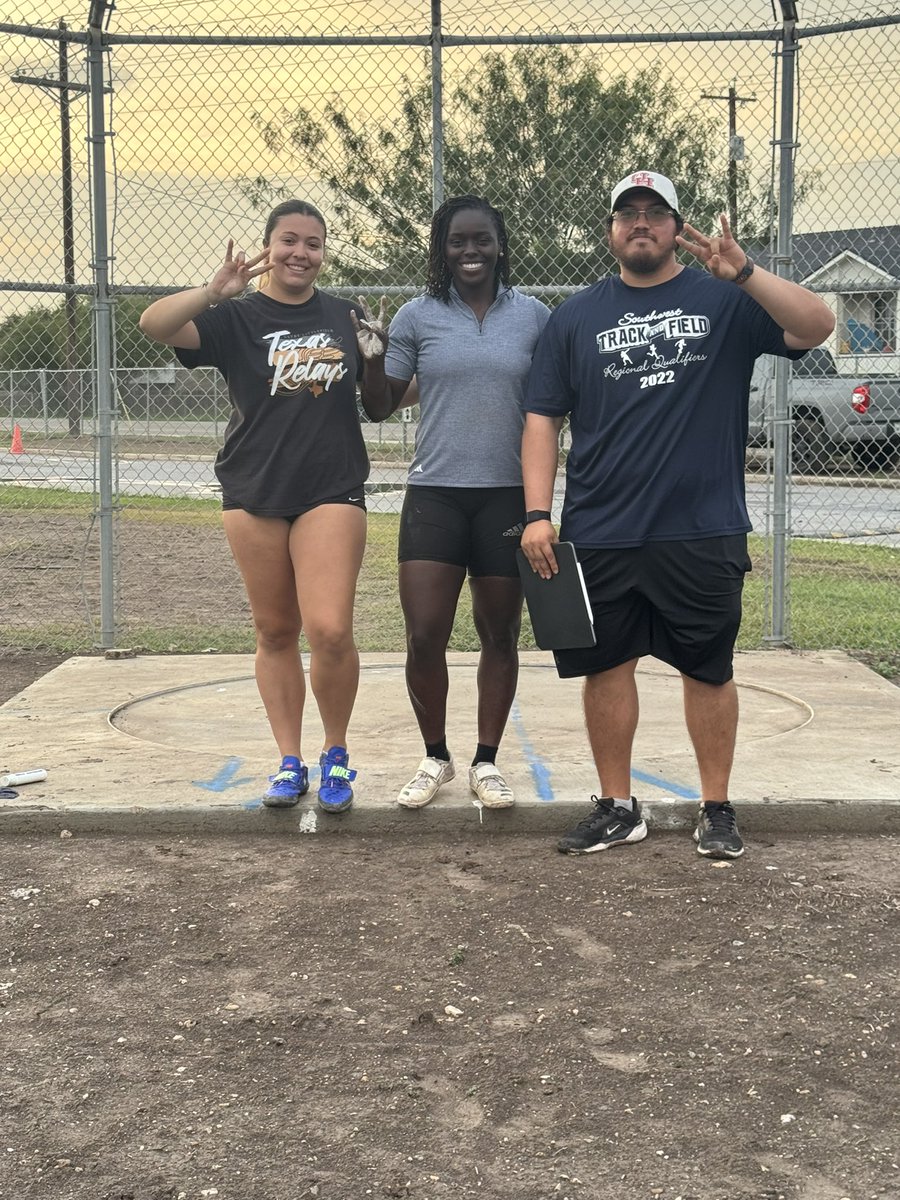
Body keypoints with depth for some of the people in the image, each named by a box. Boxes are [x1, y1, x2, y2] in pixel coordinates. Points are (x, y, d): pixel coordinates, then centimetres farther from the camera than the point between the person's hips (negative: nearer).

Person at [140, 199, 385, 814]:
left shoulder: (344, 315, 9)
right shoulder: (238, 317, 1)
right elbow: (154, 323, -14)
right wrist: (214, 292, -29)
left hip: (332, 492, 0)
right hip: (255, 493, 0)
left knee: (331, 630, -12)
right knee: (276, 632, 8)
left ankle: (336, 756, 9)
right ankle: (290, 762, 20)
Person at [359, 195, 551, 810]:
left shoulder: (534, 316, 4)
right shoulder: (418, 317, 4)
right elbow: (382, 404, 7)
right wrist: (369, 354, -11)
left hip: (508, 497, 0)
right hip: (434, 493, 0)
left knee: (500, 636, 8)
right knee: (424, 637, -4)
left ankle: (487, 762, 21)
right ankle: (435, 759, 16)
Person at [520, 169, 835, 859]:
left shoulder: (724, 300, 4)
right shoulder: (577, 317, 10)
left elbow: (816, 327, -10)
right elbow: (543, 418, 8)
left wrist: (744, 273, -23)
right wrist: (538, 514, -2)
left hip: (704, 535, -2)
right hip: (599, 537, 2)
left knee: (709, 671, 6)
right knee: (605, 668, 7)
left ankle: (717, 809, 20)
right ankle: (618, 809, 20)